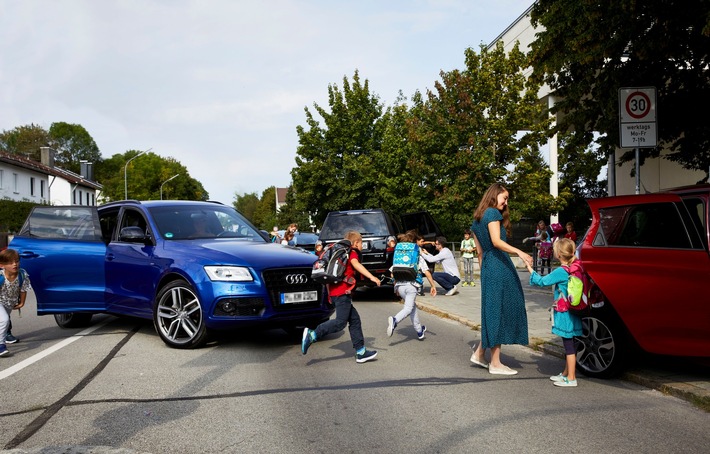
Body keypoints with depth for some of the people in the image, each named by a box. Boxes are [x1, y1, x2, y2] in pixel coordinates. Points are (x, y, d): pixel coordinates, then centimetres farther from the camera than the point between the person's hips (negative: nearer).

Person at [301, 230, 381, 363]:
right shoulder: (352, 252, 1)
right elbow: (356, 265, -21)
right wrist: (371, 277, -29)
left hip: (335, 292, 10)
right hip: (343, 292, -10)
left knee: (354, 319, 9)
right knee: (341, 322, -12)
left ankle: (361, 352, 9)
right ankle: (312, 335, -19)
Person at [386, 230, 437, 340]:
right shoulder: (418, 256, 7)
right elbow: (427, 272, 2)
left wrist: (396, 286, 22)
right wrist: (433, 286, 7)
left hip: (400, 285, 4)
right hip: (412, 284, -4)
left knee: (413, 306, 20)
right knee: (408, 308, -5)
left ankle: (419, 331, 26)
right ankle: (394, 320, -34)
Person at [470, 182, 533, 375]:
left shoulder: (477, 220, 19)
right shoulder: (492, 213, -6)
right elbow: (496, 241, -21)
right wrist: (519, 252, -30)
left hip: (487, 267, 9)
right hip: (499, 266, -9)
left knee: (492, 311, 14)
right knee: (500, 310, -5)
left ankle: (480, 352, 17)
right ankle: (495, 363, -1)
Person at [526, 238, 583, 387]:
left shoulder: (561, 271, -18)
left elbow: (542, 281, -12)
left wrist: (530, 269, -2)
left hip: (564, 315, -9)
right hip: (570, 314, 9)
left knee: (569, 345, -4)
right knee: (569, 344, 16)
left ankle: (571, 378, 1)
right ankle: (566, 373, 28)